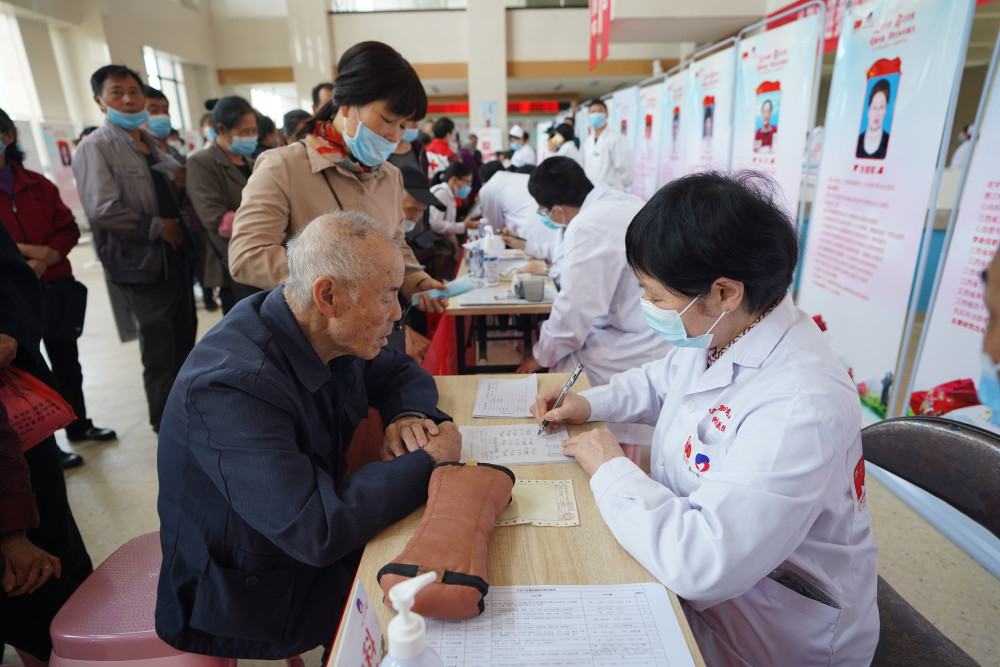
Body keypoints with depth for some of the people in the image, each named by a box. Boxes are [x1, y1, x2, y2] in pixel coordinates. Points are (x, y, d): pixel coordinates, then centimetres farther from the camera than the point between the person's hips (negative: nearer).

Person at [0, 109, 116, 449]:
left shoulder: (37, 184, 6)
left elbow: (68, 229, 4)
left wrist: (44, 258, -12)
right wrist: (29, 251, -18)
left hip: (55, 290, 4)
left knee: (67, 362, 16)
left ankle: (79, 425, 33)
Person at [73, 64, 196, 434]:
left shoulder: (151, 143, 14)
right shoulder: (96, 148, -10)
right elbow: (103, 210, -22)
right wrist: (157, 227, -14)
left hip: (176, 255, 7)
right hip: (143, 263, -7)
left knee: (184, 337, 16)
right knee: (159, 350, 2)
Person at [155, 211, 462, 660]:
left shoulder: (330, 334, -9)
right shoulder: (231, 387, -33)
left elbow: (403, 374, 7)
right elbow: (316, 528, -37)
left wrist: (409, 415, -16)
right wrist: (429, 459, -26)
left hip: (316, 548, 7)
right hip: (250, 601, -6)